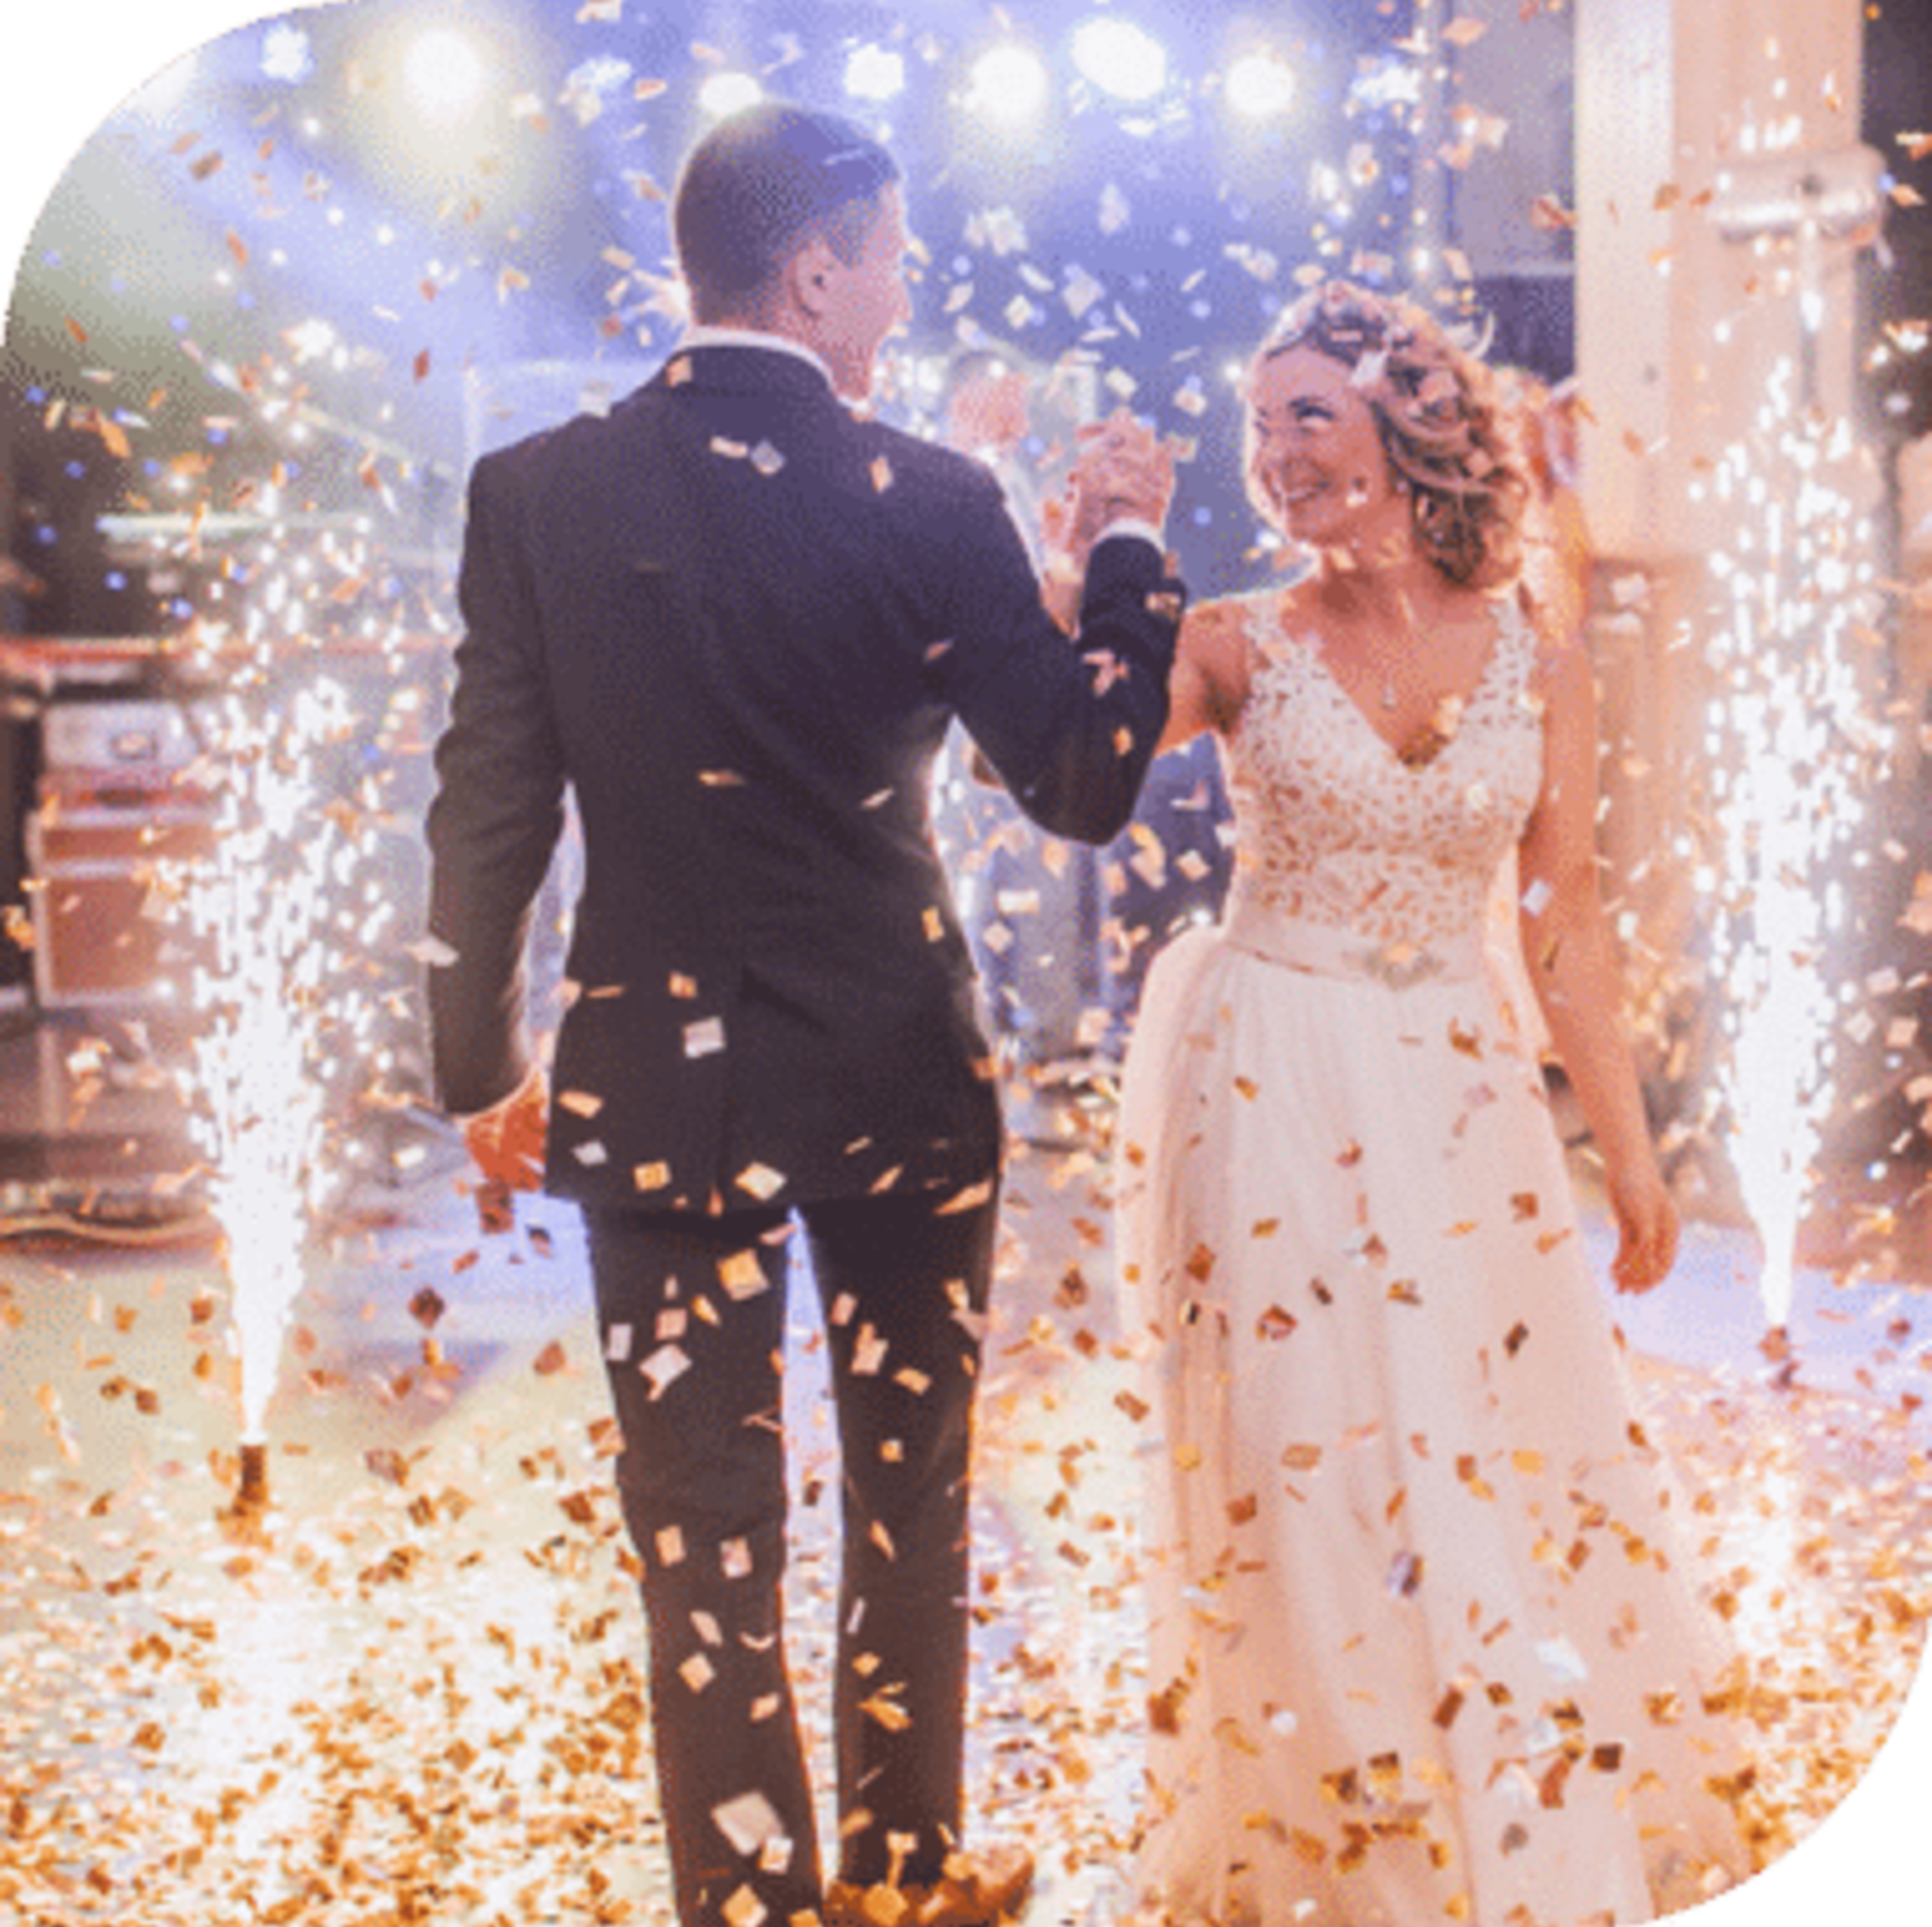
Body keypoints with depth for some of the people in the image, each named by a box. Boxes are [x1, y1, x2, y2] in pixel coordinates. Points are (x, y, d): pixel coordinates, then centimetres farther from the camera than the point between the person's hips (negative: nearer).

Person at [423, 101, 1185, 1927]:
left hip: (658, 1081, 0)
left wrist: (480, 1064, 7)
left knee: (707, 1537, 7)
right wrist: (1128, 547, 6)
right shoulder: (929, 501, -11)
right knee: (910, 1501, 18)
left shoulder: (536, 493, -7)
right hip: (901, 1081, 0)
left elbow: (489, 813, -4)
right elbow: (1084, 781, -5)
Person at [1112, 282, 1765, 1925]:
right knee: (1309, 1474, 2)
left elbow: (1566, 929, 6)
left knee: (1513, 1456, 3)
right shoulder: (1237, 648, -1)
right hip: (1268, 1094, -2)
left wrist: (1631, 1155, 6)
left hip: (1456, 1104, 2)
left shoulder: (1538, 668, 3)